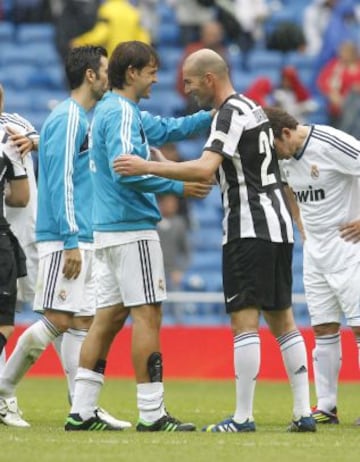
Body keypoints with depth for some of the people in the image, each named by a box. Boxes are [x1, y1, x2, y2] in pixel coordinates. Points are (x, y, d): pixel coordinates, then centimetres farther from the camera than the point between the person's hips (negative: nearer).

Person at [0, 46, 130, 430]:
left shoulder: (85, 119, 17)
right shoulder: (67, 119, -11)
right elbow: (61, 182, -17)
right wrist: (70, 241, -20)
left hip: (84, 240, 9)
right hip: (65, 239, -9)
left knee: (82, 322, 5)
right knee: (56, 320, -9)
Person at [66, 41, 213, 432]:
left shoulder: (113, 110, 18)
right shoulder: (122, 113, -13)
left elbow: (167, 129, 27)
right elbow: (125, 171, -24)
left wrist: (211, 116, 18)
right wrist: (179, 186, -18)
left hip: (109, 229, 10)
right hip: (132, 228, -10)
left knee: (109, 316, 9)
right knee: (147, 315, -8)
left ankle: (81, 411, 8)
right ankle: (151, 414, -8)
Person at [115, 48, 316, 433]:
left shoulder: (230, 113, -13)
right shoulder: (253, 108, 17)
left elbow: (204, 169, -26)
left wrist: (147, 167, -25)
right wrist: (194, 181, 22)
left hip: (249, 228, -9)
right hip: (278, 225, 9)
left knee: (244, 319, -8)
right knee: (281, 319, 10)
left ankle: (243, 417, -10)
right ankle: (303, 412, 8)